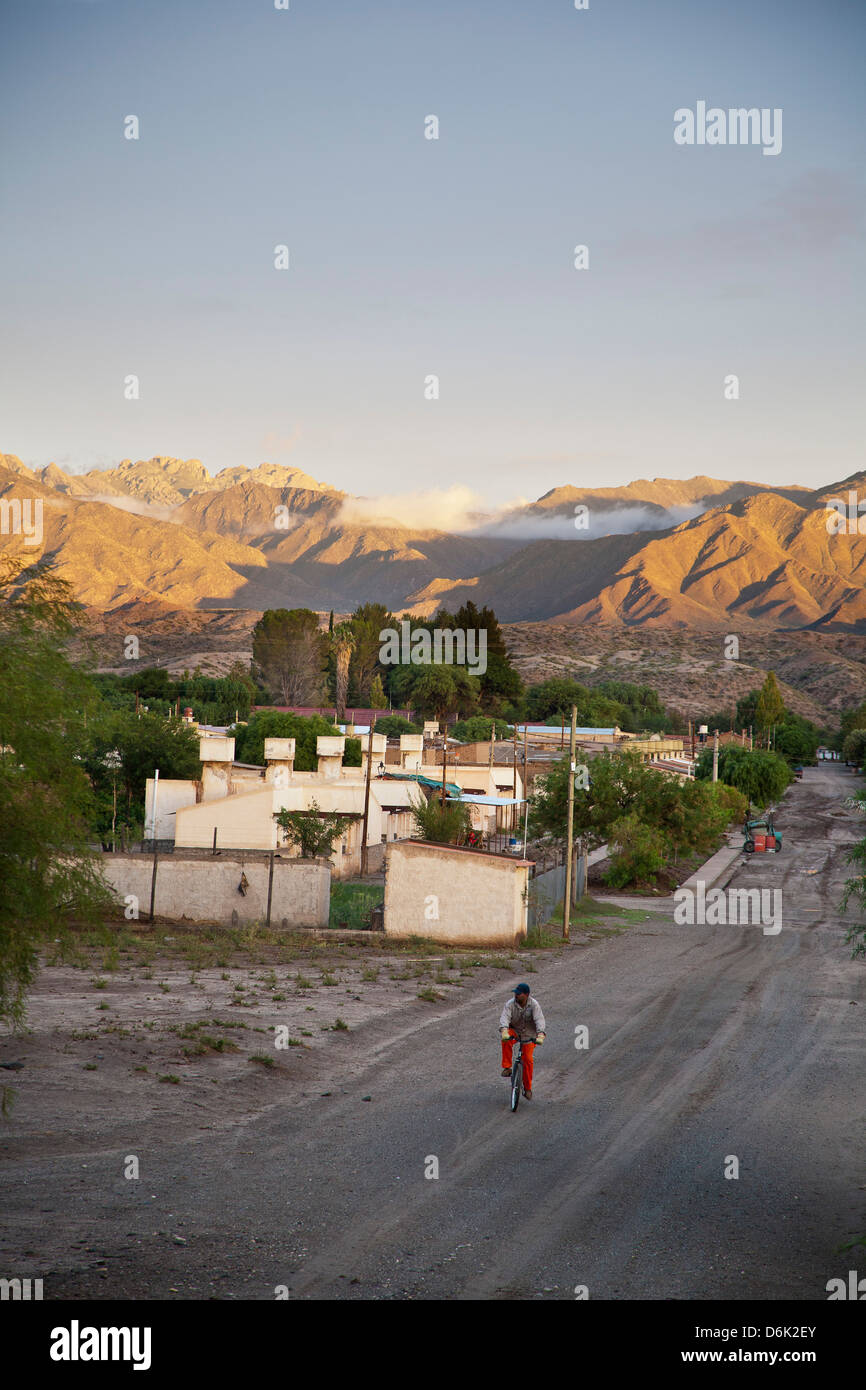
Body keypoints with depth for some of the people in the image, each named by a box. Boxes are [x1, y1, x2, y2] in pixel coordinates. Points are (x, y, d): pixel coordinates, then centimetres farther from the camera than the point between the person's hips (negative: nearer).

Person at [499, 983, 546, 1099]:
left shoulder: (534, 1005, -20)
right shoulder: (510, 1004, -18)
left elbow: (539, 1019, -30)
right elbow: (504, 1017, -31)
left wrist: (540, 1035, -46)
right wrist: (504, 1031, -50)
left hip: (528, 1035, -1)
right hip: (514, 1031, 1)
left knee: (528, 1060, -7)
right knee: (506, 1041, -34)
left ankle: (527, 1088, 10)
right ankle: (507, 1067, -22)